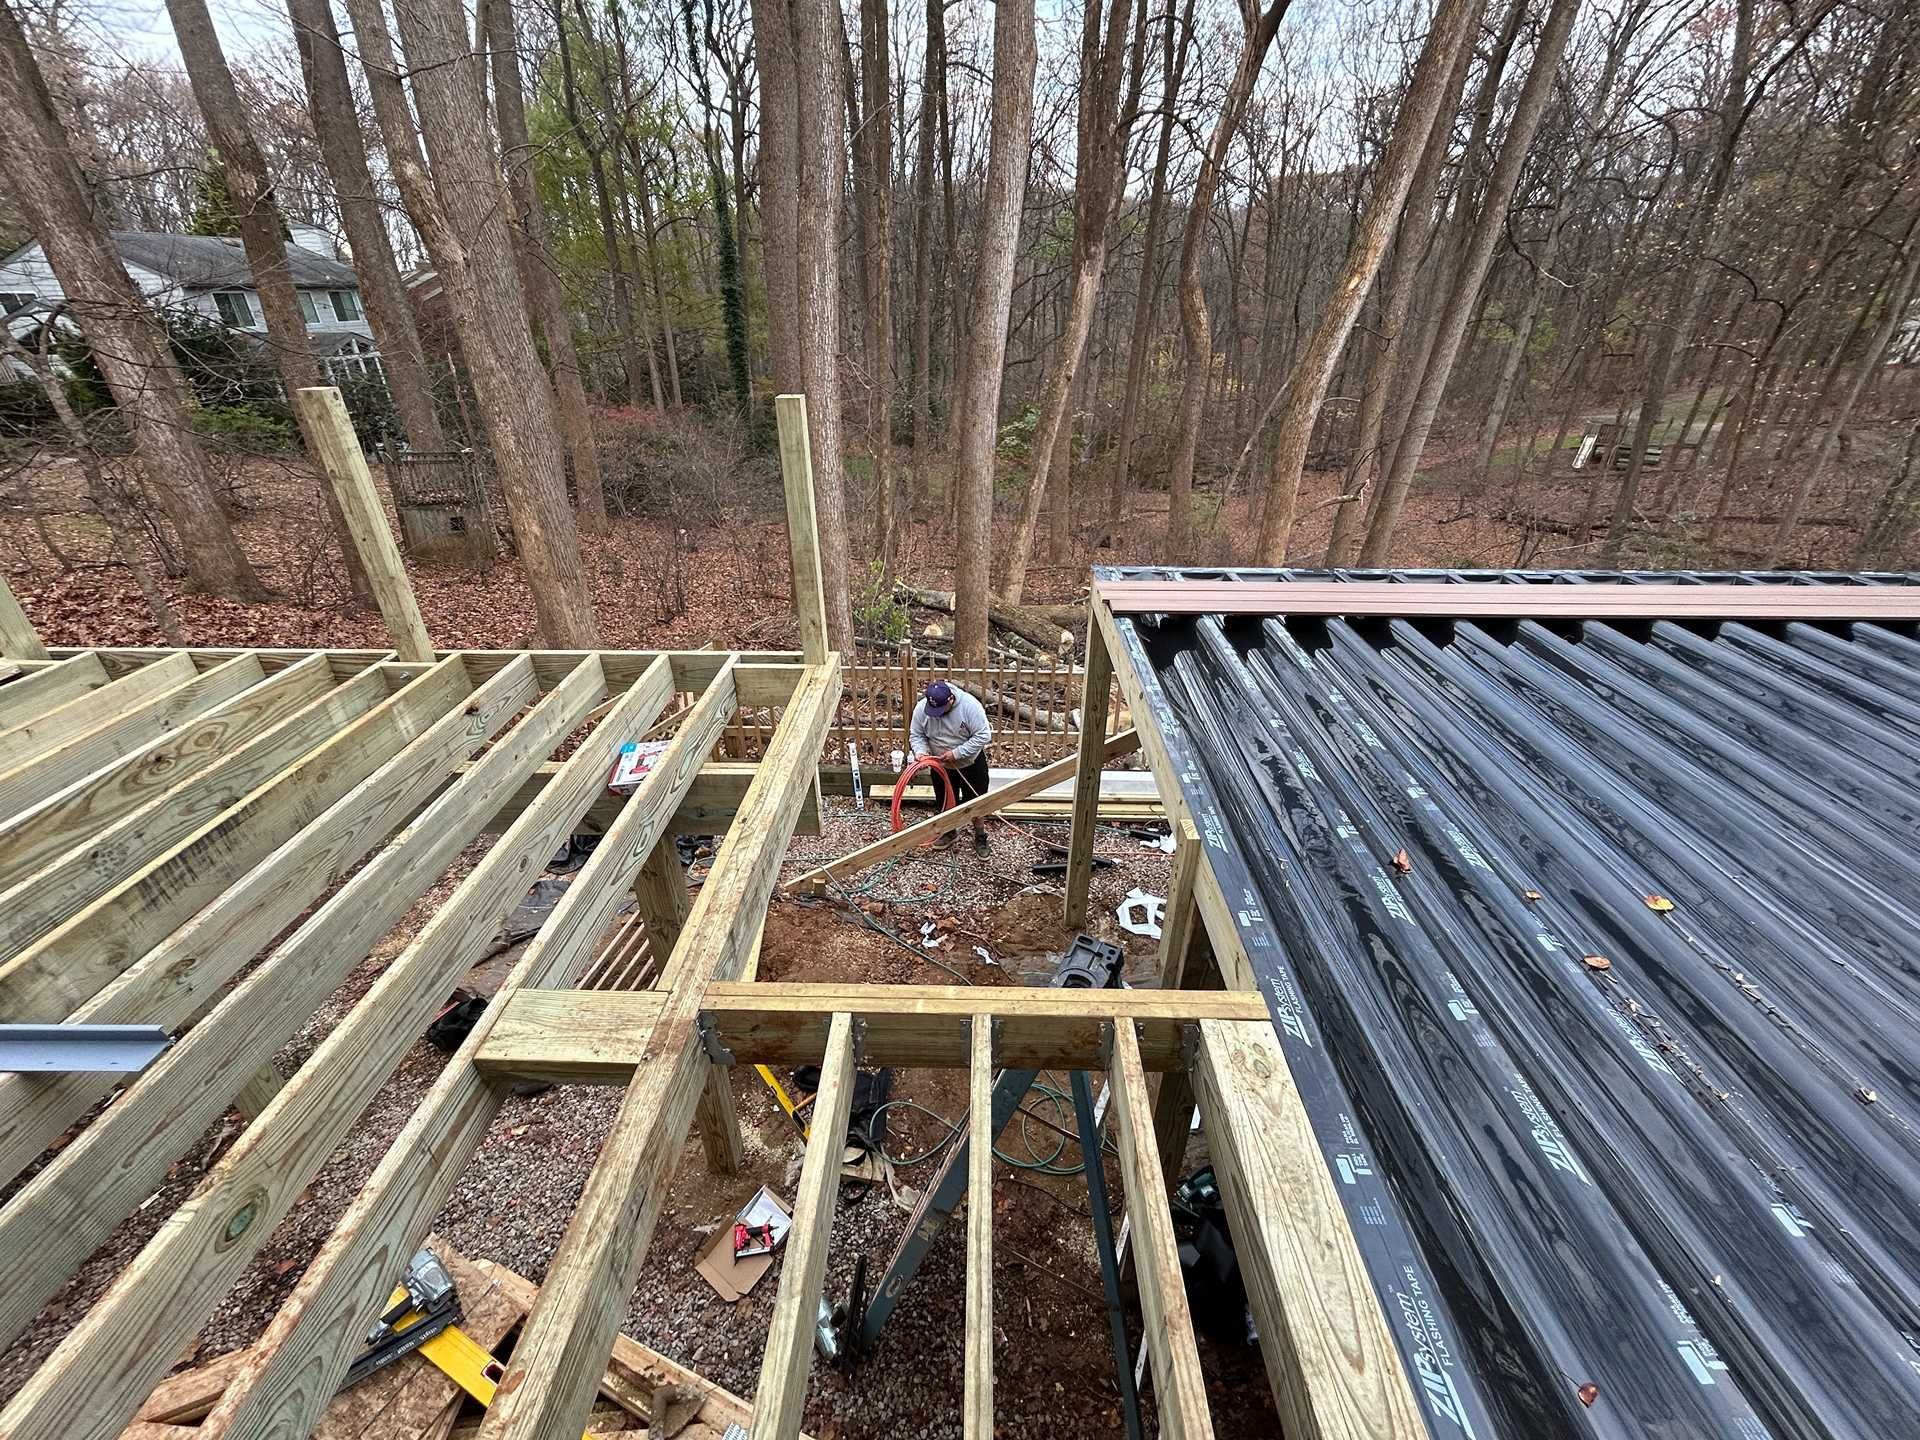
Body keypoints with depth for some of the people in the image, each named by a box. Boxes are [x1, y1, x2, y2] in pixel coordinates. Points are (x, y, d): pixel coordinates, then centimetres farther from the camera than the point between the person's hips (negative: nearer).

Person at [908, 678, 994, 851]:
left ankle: (980, 836, 29)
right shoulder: (921, 708, -19)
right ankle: (949, 831, 41)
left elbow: (983, 736, -27)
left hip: (971, 764, -3)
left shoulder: (969, 705, -30)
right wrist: (920, 751, -27)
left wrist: (956, 753, -29)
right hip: (941, 765, 3)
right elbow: (916, 734, -7)